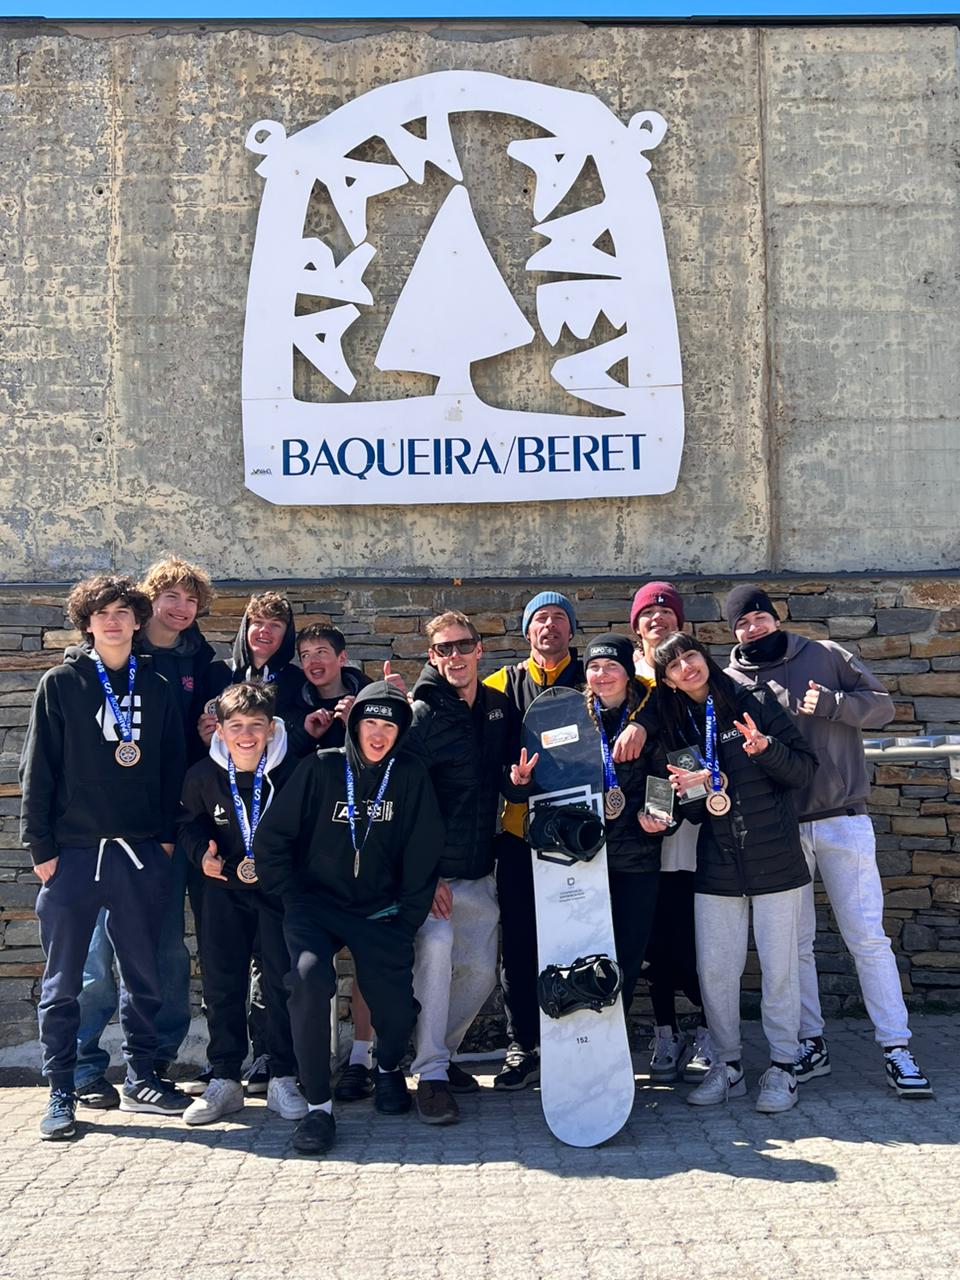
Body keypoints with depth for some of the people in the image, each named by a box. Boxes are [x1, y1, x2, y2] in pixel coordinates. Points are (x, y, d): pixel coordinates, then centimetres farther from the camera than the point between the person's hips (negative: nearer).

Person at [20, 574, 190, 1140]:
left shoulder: (157, 687, 8)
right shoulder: (60, 684, 1)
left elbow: (172, 767, 10)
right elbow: (38, 768, -1)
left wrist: (168, 834, 2)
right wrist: (40, 846, -6)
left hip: (141, 854, 2)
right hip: (73, 853, -2)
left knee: (145, 976, 10)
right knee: (62, 983, 5)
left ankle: (142, 1080, 24)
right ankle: (62, 1094, 16)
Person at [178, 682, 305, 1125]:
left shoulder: (293, 772, -14)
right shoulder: (202, 775, -8)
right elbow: (190, 821, 10)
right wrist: (202, 853, -8)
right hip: (226, 887, 2)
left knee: (282, 980, -4)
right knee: (221, 981, 4)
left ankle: (282, 1079, 8)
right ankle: (224, 1079, 15)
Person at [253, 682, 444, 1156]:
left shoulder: (410, 775, -1)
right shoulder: (320, 768, -6)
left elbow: (423, 852, 4)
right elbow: (271, 837, -1)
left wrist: (407, 915, 2)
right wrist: (293, 899, -3)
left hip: (379, 911, 1)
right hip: (316, 903, -1)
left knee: (397, 1006, -12)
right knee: (310, 975, -29)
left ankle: (388, 1067, 28)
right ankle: (317, 1105, -15)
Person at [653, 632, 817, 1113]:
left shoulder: (756, 703, -2)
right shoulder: (675, 726, 8)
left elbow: (806, 768, -4)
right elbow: (687, 810, 12)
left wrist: (766, 748, -22)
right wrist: (691, 791, -11)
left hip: (775, 860, -3)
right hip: (716, 866, 3)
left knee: (779, 966, 3)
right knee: (714, 968, 4)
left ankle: (783, 1066, 17)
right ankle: (728, 1064, 20)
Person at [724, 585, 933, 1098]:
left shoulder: (826, 655, 4)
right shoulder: (730, 682, 4)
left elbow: (882, 704, 3)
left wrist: (830, 704, -14)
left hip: (843, 820, -1)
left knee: (867, 937, 0)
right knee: (794, 943, 8)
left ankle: (897, 1049, 8)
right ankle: (811, 1045, 20)